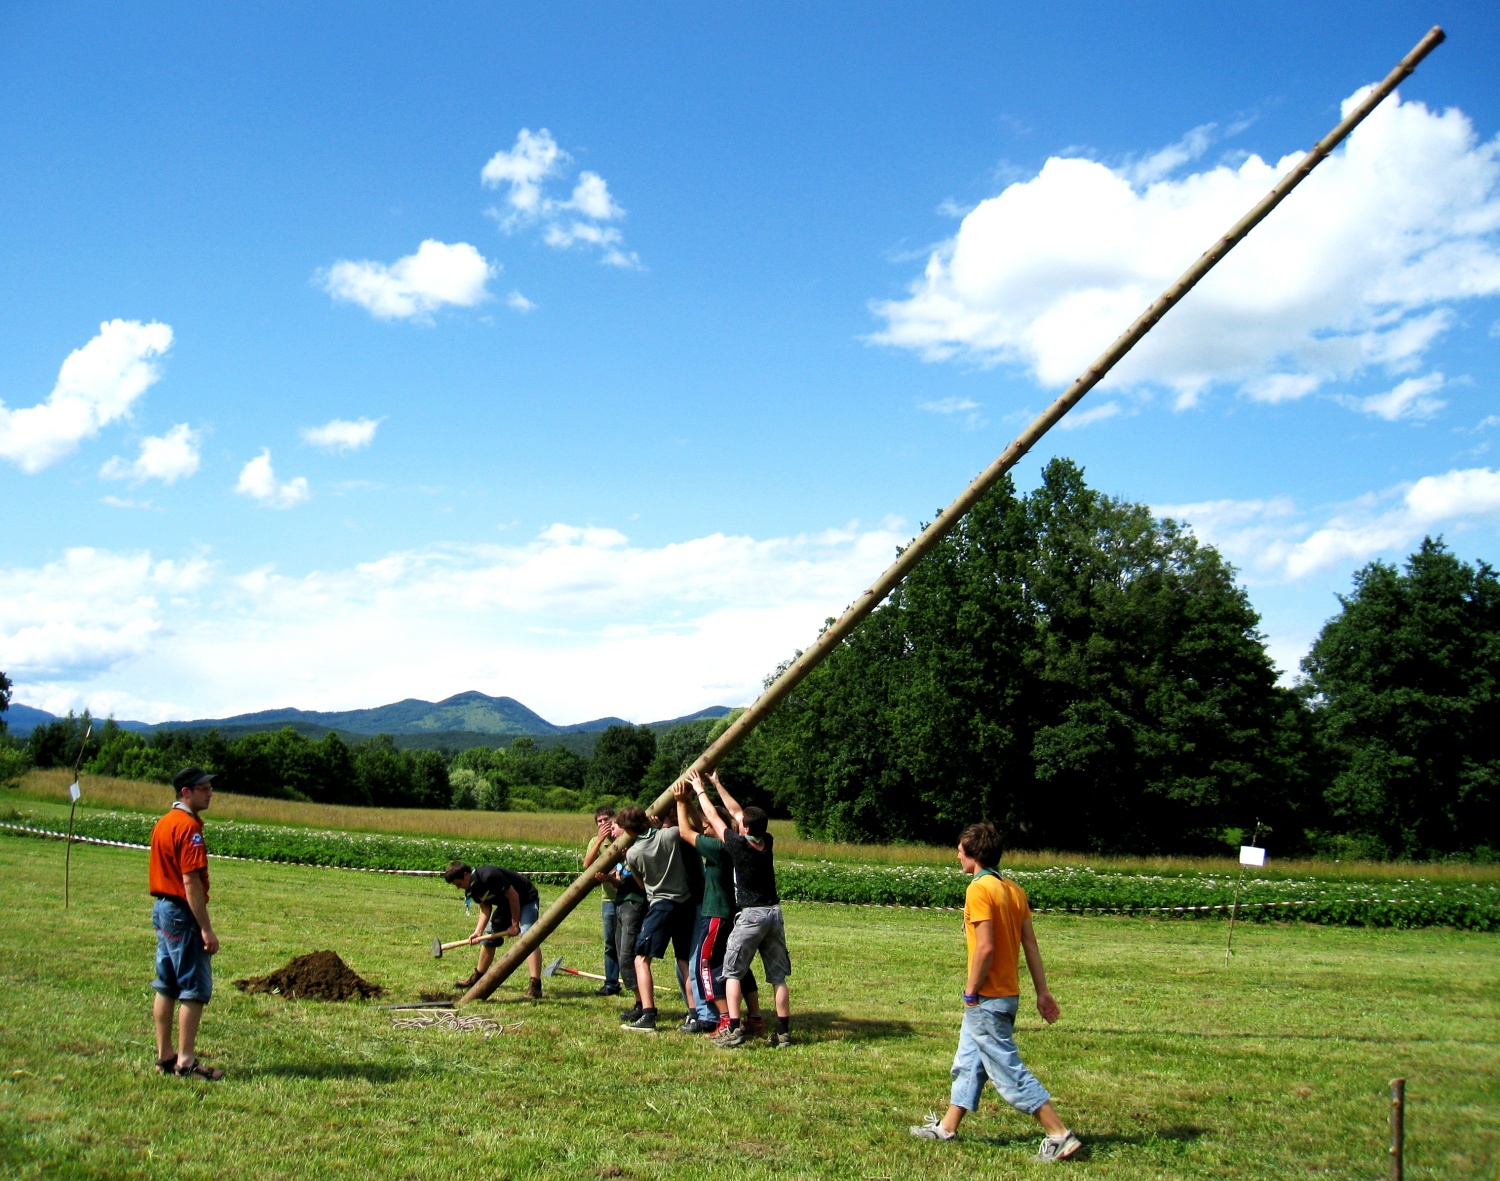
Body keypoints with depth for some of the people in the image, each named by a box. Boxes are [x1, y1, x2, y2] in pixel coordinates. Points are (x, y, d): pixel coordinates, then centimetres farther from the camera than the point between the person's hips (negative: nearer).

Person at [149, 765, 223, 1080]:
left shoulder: (164, 822, 13)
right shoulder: (189, 826, -17)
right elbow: (191, 882, -21)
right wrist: (206, 929, -20)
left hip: (161, 908, 10)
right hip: (182, 912, -10)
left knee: (166, 986, 14)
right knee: (195, 988, -4)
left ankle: (164, 1056, 21)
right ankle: (186, 1061, -2)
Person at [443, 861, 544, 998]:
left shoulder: (489, 876, -31)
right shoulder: (472, 888, -5)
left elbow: (513, 895, -26)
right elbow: (485, 908, -4)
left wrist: (515, 924, -19)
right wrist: (478, 931, -20)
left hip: (527, 900, -10)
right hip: (506, 904, 10)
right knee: (489, 937, 15)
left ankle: (535, 986, -33)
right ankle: (477, 978, 31)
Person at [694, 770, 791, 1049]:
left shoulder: (739, 846, -11)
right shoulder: (768, 843, 4)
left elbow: (713, 817, 2)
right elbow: (736, 811, 16)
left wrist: (700, 790, 17)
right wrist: (717, 785, 24)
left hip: (751, 914, -6)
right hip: (775, 913, 6)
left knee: (732, 972, 3)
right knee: (778, 976, 7)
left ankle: (733, 1030, -6)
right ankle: (783, 1032, 7)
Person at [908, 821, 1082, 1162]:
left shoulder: (980, 890, -18)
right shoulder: (1013, 889, 8)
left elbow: (986, 948, -23)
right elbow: (1030, 943, 8)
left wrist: (971, 992, -13)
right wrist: (1042, 992, 10)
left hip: (987, 999, -9)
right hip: (1007, 994, 9)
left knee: (1010, 1072, -3)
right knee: (968, 1062, 19)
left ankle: (1061, 1136, -1)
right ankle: (947, 1128, 30)